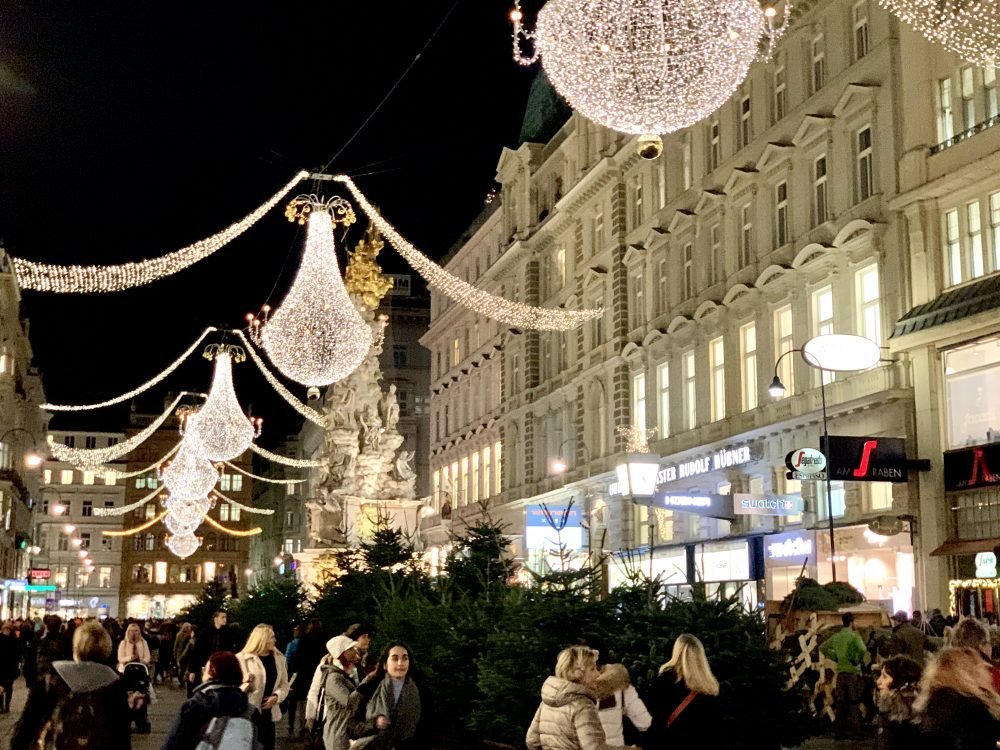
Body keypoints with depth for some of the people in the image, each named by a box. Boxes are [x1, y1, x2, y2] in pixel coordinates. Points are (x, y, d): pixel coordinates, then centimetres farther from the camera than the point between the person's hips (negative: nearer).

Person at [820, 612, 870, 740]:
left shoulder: (836, 636, 8)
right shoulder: (854, 635, -9)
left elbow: (823, 648, 16)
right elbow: (863, 651, -25)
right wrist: (860, 661, -8)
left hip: (840, 673, 5)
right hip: (853, 672, -5)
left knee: (841, 703, 11)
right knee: (854, 703, 0)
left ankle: (839, 731, 14)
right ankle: (854, 732, 0)